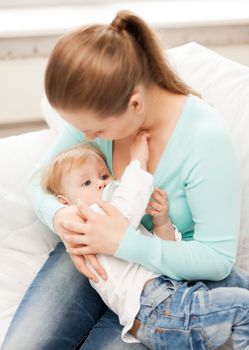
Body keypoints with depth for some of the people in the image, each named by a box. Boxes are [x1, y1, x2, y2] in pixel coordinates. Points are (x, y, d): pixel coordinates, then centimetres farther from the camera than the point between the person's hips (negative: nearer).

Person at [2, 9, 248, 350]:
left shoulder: (205, 138, -27)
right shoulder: (97, 112, -13)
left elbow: (218, 259, -21)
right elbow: (41, 178, 0)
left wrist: (126, 242, -33)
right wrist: (58, 215, -25)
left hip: (170, 273, -3)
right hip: (93, 253, 4)